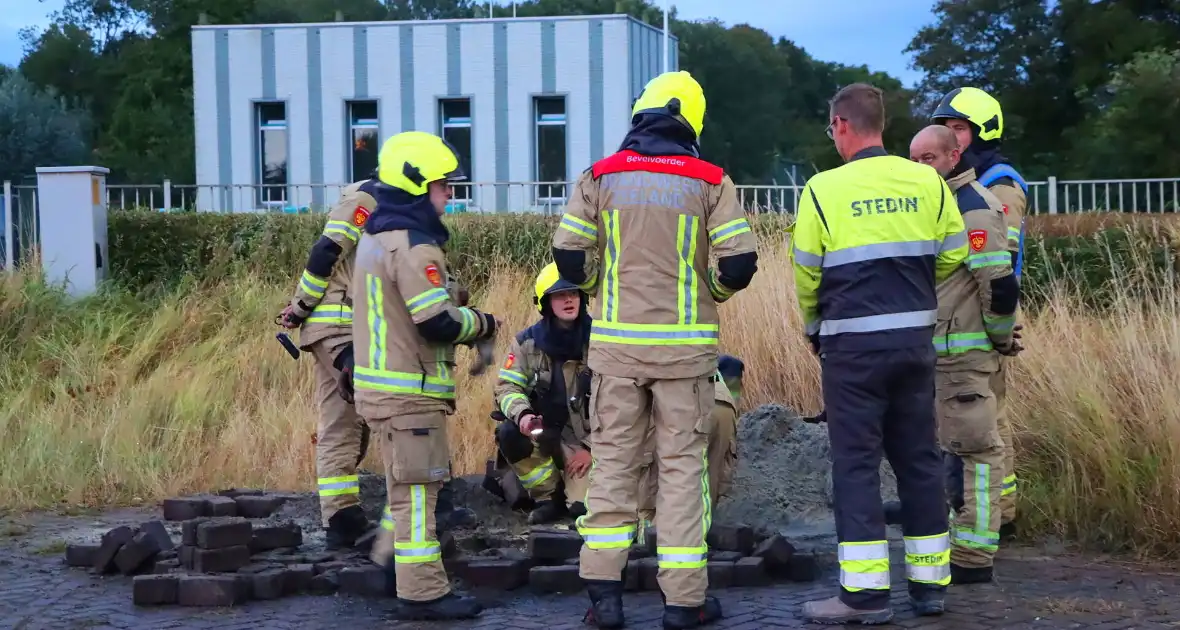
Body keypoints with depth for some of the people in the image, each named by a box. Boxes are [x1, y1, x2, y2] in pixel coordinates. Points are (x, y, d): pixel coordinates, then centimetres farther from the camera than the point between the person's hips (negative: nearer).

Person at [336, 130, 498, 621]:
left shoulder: (375, 238, 14)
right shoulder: (413, 245, -17)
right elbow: (438, 323, -21)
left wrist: (352, 363, 27)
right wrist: (481, 323, -5)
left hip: (378, 383, 10)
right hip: (409, 390, -10)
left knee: (405, 485, 20)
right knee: (416, 490, -6)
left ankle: (392, 563, 27)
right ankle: (422, 593, -3)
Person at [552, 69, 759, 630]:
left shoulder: (600, 178, 0)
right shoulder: (710, 182, -3)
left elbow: (568, 256, -2)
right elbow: (740, 262, -8)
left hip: (616, 342, 1)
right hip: (685, 346, -1)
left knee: (613, 462, 10)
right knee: (682, 466, 5)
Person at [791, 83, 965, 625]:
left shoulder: (824, 189, -8)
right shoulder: (927, 181, 2)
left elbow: (806, 273, -4)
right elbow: (953, 255, 7)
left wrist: (814, 325, 15)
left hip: (853, 343, -4)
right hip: (916, 339, 4)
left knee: (856, 462, 1)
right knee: (918, 457, 13)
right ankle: (930, 582, 19)